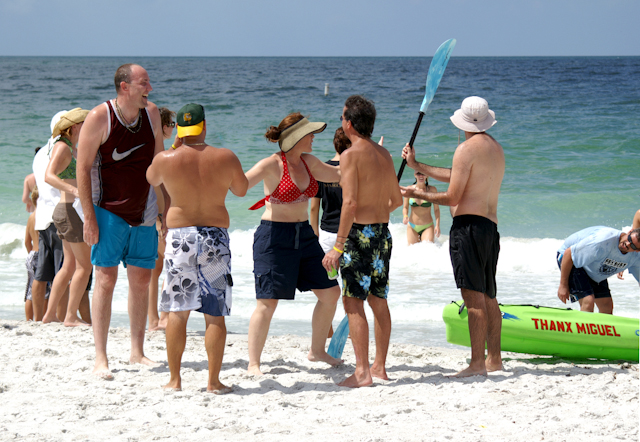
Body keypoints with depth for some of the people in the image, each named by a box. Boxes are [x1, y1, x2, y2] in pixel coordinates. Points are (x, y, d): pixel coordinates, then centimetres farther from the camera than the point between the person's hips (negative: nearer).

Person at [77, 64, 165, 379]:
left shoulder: (151, 113, 4)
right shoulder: (99, 118, -12)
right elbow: (82, 168, -11)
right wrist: (89, 217, -15)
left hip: (144, 211, 5)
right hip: (108, 212, -5)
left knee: (141, 279, 7)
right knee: (106, 279, -8)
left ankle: (137, 352, 18)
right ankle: (100, 359, -6)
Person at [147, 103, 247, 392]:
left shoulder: (166, 160, -5)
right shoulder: (226, 158, -4)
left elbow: (151, 181, 18)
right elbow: (241, 190, 13)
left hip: (179, 235, 0)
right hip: (215, 237, 0)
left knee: (177, 311, 5)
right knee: (215, 314, 4)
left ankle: (174, 379, 6)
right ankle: (214, 381, 4)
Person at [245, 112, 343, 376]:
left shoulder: (308, 162, 8)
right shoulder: (272, 165, -14)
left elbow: (337, 175, 24)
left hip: (304, 236, 8)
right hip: (274, 237, -8)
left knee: (330, 292, 9)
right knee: (268, 302, -9)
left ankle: (317, 351, 26)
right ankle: (253, 364, 0)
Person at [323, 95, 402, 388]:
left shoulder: (351, 155, -13)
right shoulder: (383, 154, 10)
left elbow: (350, 203, -20)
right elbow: (397, 200, 18)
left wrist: (338, 247, -19)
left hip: (360, 232, -8)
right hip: (383, 233, 8)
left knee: (353, 303, -5)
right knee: (378, 301, 15)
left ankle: (362, 372, -9)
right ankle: (379, 366, 21)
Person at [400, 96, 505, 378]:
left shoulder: (467, 149, -9)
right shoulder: (496, 149, 18)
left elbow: (452, 198, -11)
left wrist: (417, 194, 2)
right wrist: (418, 167, 32)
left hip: (469, 225, -9)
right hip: (491, 227, 9)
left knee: (474, 296, -11)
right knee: (488, 297, 14)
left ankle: (477, 362, -15)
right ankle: (494, 359, 17)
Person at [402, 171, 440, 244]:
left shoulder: (432, 190, -4)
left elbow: (436, 209, 1)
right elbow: (405, 207, 7)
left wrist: (437, 225, -8)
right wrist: (405, 216, -15)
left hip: (427, 227, -2)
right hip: (412, 227, 2)